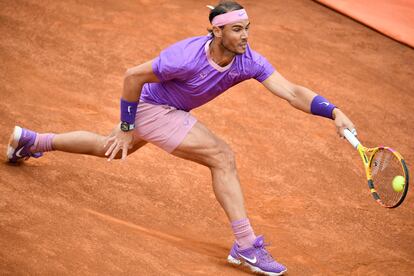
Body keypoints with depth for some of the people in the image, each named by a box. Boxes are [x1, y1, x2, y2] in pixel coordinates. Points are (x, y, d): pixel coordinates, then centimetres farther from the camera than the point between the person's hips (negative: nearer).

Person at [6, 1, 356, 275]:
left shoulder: (249, 61, -20)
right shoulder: (187, 57, -35)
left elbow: (292, 92, -26)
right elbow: (133, 76, -23)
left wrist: (333, 111, -41)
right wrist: (127, 128, -18)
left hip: (172, 111, 8)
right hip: (151, 106, -8)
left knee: (111, 149, 31)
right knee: (222, 156, -21)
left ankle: (30, 141, 50)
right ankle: (246, 246, -19)